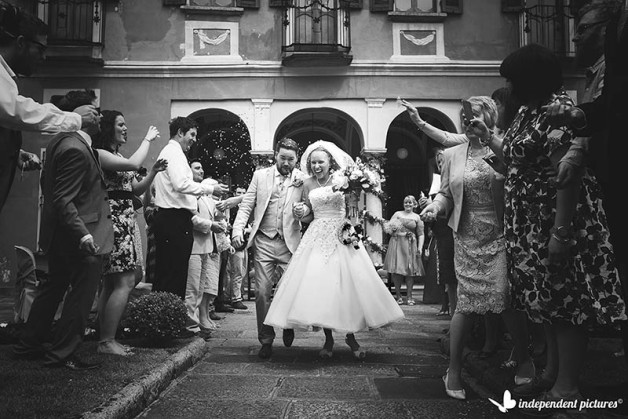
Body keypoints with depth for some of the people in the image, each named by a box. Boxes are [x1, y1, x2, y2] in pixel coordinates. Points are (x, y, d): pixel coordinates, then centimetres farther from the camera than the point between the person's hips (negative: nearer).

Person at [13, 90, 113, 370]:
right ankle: (62, 354, 7)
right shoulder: (76, 150, -22)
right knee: (82, 292, 0)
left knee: (54, 287, 21)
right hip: (79, 234, -11)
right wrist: (83, 234, -31)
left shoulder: (59, 142, 9)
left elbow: (47, 185, 18)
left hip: (58, 232, 11)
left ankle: (28, 344, 32)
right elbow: (63, 199, -26)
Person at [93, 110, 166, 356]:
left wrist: (153, 172, 5)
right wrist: (148, 140, -8)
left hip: (125, 222, 10)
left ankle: (105, 339, 13)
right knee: (125, 282, -12)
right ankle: (107, 341, -7)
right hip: (112, 221, -10)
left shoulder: (117, 156, 21)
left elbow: (137, 189, 20)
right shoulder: (99, 154, -8)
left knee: (110, 284, 9)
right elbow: (133, 164, -22)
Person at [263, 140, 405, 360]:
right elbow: (308, 215, 13)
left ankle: (351, 335, 11)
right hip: (318, 239, 2)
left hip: (342, 238, -2)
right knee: (319, 287, -1)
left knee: (348, 285, -3)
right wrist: (301, 213, -9)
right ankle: (328, 339, 9)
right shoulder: (308, 184, 7)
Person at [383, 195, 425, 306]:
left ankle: (409, 296, 4)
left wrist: (420, 247, -6)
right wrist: (391, 229, -10)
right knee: (396, 270, -5)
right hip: (396, 244, 1)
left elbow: (421, 234, 6)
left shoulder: (417, 217, 11)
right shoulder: (397, 214, 14)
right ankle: (398, 296, 3)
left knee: (410, 270, -3)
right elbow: (388, 226, 13)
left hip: (410, 246, 0)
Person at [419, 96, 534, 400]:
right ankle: (453, 371, 13)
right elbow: (445, 193, 12)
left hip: (500, 234, -2)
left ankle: (524, 359, 17)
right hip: (467, 237, 2)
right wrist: (435, 205, -8)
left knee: (504, 295, -10)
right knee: (465, 303, 1)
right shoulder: (452, 155, 9)